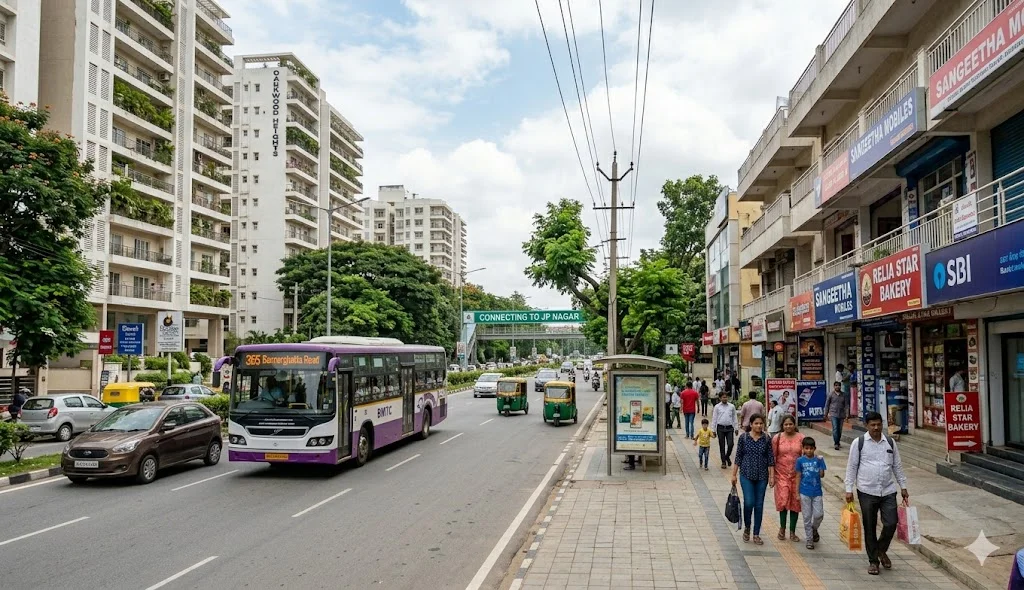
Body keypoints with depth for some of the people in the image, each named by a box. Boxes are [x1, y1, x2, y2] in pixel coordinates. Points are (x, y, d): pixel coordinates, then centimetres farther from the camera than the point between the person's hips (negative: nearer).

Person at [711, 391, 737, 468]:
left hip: (729, 428, 0)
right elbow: (714, 418, 4)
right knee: (722, 446, 5)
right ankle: (723, 461, 18)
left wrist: (736, 428, 9)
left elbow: (734, 417, 11)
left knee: (730, 444, -7)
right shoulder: (717, 407, 1)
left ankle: (727, 457, 22)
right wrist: (713, 430, 2)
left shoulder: (732, 406, 4)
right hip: (720, 428, 0)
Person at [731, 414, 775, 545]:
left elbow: (771, 459, 3)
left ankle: (756, 534, 16)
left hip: (762, 476, 2)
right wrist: (734, 474, 1)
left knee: (759, 505, 5)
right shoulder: (743, 437, -3)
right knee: (749, 502, -10)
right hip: (746, 475, -2)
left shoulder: (766, 439, 0)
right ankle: (747, 528, 16)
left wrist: (771, 476, -3)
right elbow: (738, 457, 1)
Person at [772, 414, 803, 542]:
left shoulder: (801, 438, 0)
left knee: (795, 503, 5)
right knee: (783, 501, -9)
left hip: (797, 475, 1)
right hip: (781, 474, -1)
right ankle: (782, 528, 12)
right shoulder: (777, 438, 0)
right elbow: (772, 457, 2)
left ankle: (792, 532, 18)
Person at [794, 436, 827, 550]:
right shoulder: (800, 460, -4)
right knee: (807, 517, 6)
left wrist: (820, 462, -19)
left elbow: (822, 475, -5)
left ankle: (814, 529, 30)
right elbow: (798, 477, 0)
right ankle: (809, 539, 18)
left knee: (819, 514, -2)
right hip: (805, 493, 0)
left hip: (817, 492, 1)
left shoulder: (819, 459, -2)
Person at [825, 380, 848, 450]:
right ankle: (836, 444, -12)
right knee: (835, 429, -13)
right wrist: (826, 414, 5)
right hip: (833, 414, -3)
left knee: (840, 429, 9)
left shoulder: (843, 395, 5)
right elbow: (827, 404, 5)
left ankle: (838, 442, 23)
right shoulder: (831, 394, -1)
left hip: (841, 415, 3)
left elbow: (846, 405, 5)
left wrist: (846, 415, -3)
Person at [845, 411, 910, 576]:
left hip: (888, 491, 2)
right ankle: (873, 561, 19)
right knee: (870, 528, 5)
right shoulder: (859, 443, -2)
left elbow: (897, 466, 15)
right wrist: (849, 489, -3)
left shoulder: (890, 442, 7)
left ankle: (881, 550, 26)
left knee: (891, 524, -3)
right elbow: (851, 467, 0)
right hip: (867, 492, -2)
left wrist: (903, 486, 13)